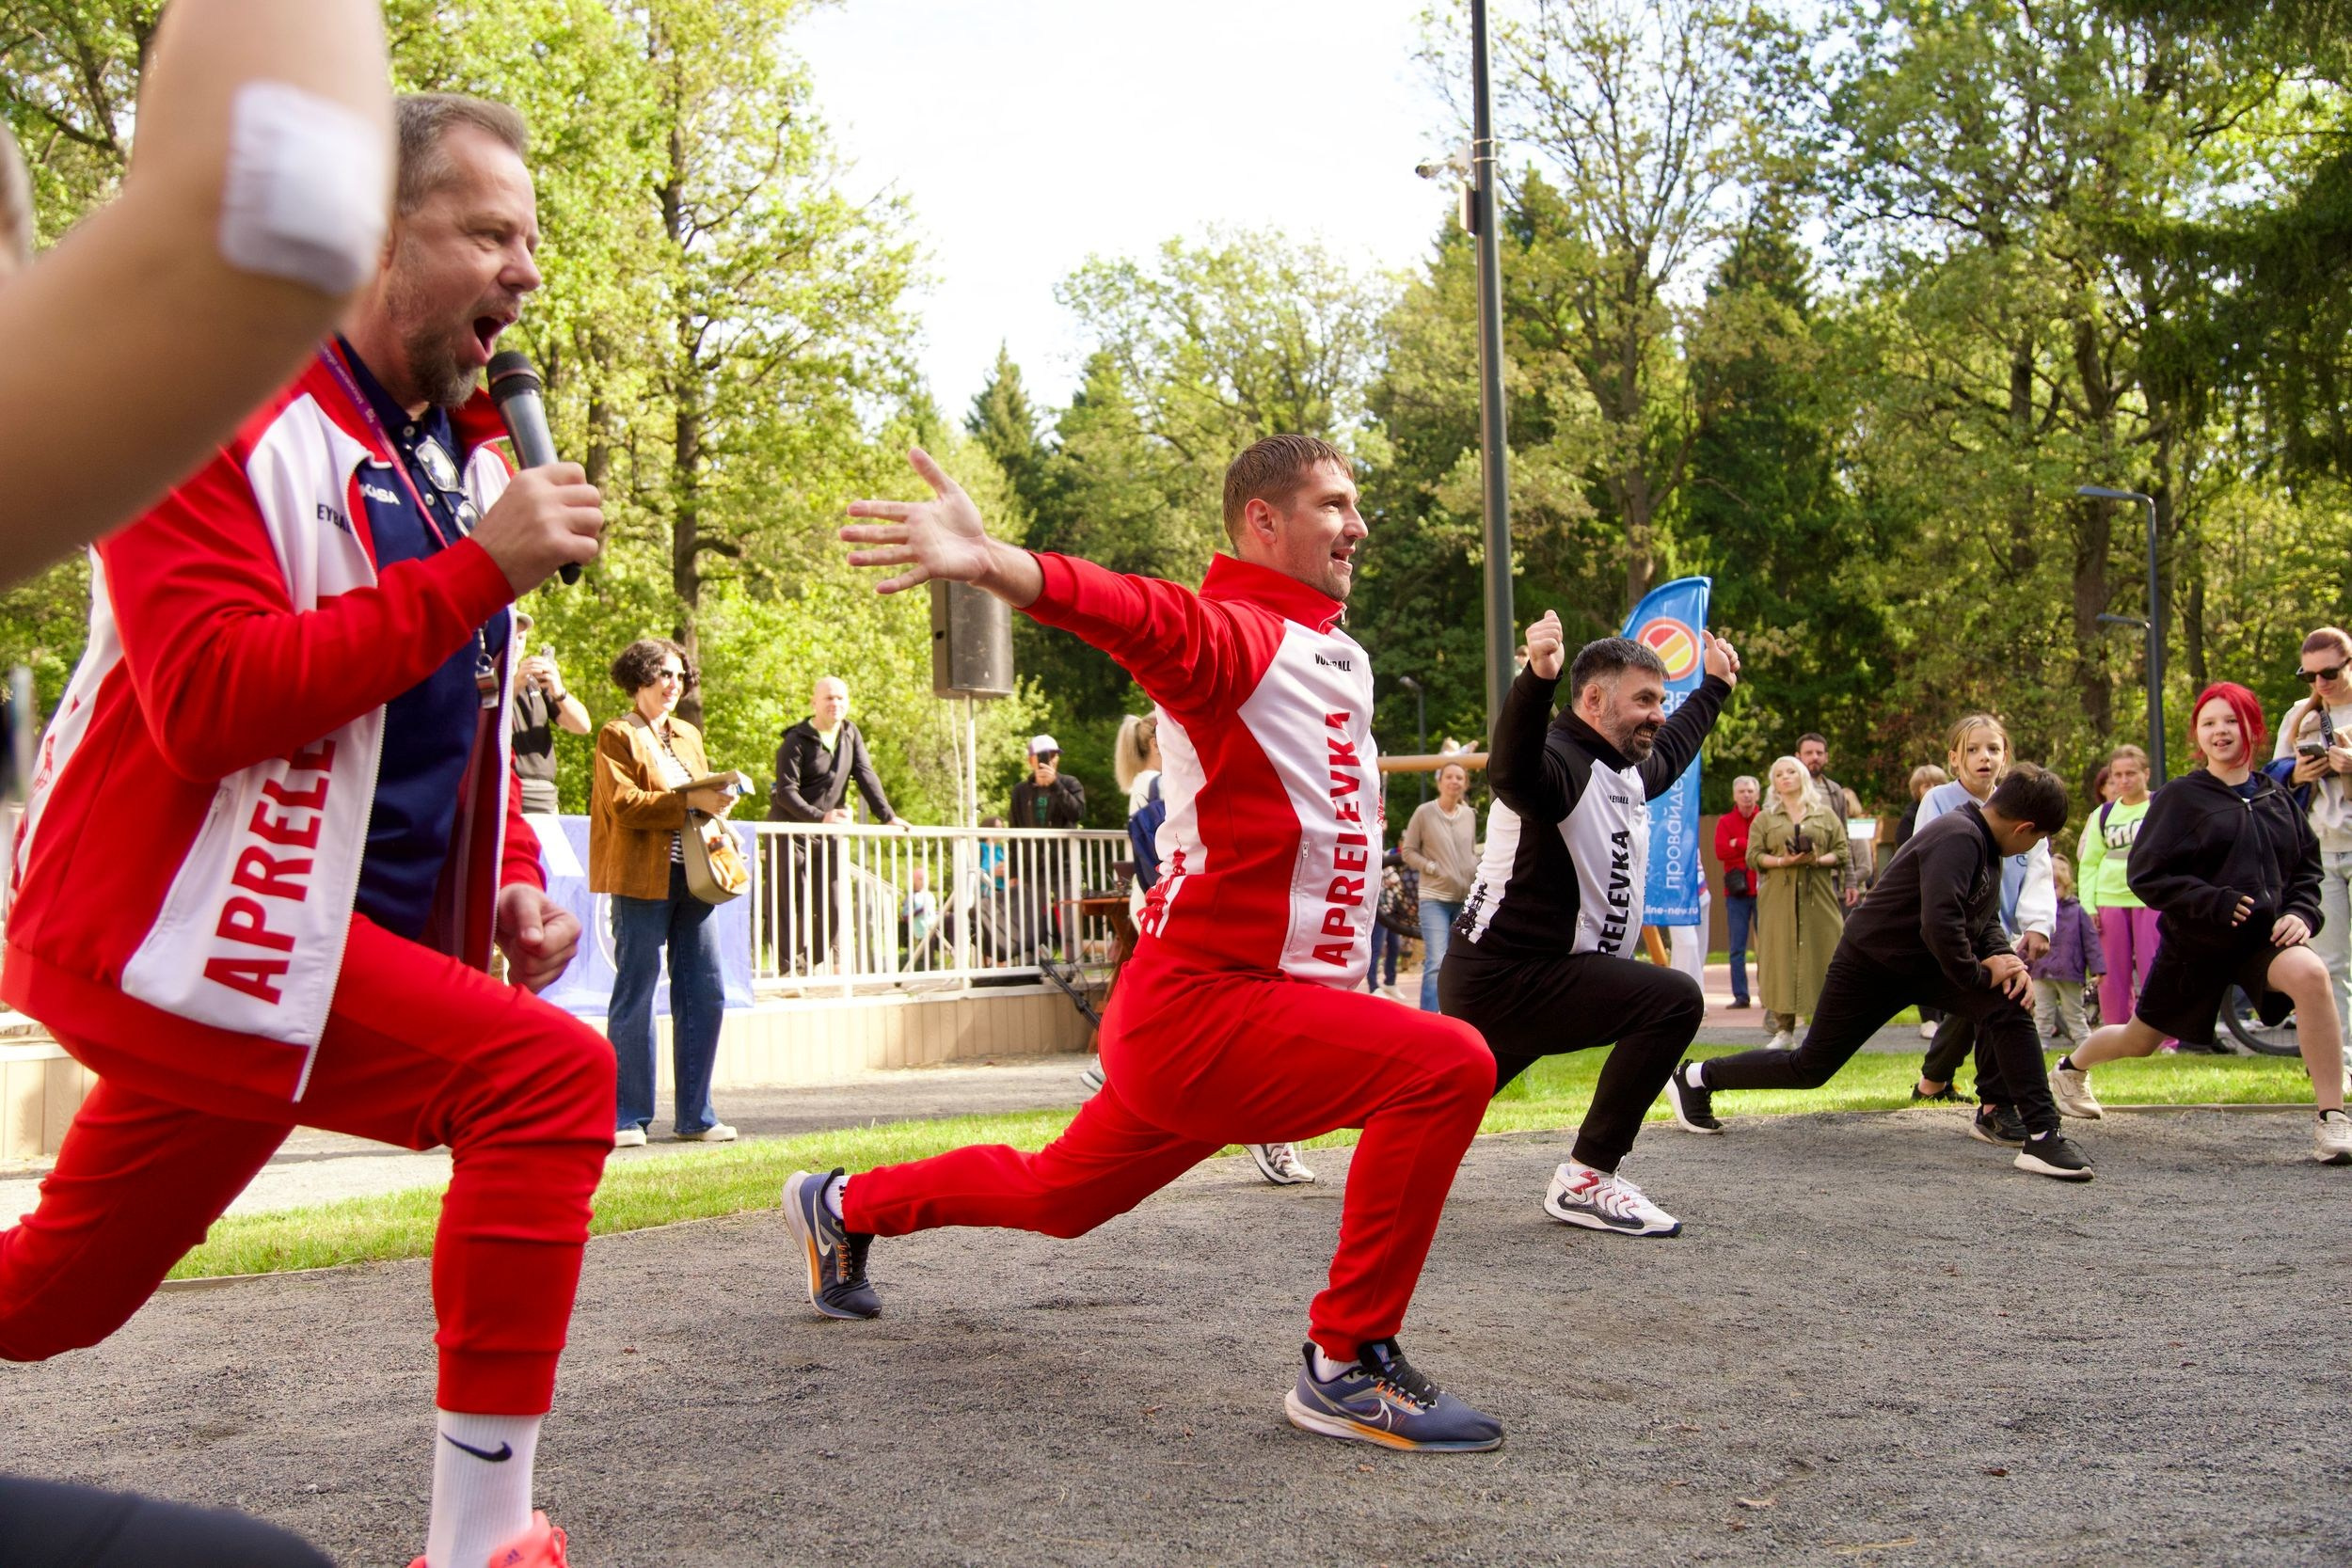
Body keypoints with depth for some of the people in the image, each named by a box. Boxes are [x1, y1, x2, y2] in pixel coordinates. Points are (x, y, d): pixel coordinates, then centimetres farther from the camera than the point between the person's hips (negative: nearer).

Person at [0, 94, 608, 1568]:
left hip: (274, 950, 9)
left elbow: (466, 712, 22)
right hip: (171, 927, -9)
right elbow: (210, 699, -24)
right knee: (548, 1082, -21)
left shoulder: (469, 456, 13)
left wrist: (517, 879, 6)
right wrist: (480, 571, -25)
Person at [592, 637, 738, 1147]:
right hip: (641, 880, -7)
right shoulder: (617, 736, 0)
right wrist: (689, 801, -19)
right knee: (635, 998, -3)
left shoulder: (689, 736, 21)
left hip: (691, 878, 7)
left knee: (705, 994, 4)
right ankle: (627, 1118, 5)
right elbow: (624, 804, -13)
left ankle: (695, 1115, 12)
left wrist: (719, 800, 3)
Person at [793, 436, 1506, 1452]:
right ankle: (1347, 1364, -14)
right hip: (1203, 1002, -9)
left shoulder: (1338, 655, 15)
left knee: (1060, 1195, 25)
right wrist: (995, 564, -54)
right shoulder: (1238, 633, -14)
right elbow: (1145, 615, -37)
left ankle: (843, 1207, 46)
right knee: (1448, 1065, -22)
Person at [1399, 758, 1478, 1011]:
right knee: (1436, 963, -15)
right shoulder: (1424, 812, -4)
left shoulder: (1469, 815, 7)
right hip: (1434, 898, -4)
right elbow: (1407, 851, -1)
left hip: (1466, 899, 5)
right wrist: (1434, 869, -13)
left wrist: (1475, 871, 2)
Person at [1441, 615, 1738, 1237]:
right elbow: (1511, 772, -46)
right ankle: (1586, 1179, -16)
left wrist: (1715, 685, 48)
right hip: (1503, 981, -10)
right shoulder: (1559, 761, -20)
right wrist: (1536, 679, -61)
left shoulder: (1630, 772, 11)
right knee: (1674, 999, -21)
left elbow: (1672, 748, 37)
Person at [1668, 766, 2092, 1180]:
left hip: (1925, 964, 8)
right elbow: (1940, 923, -39)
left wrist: (2006, 960, -9)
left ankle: (2041, 1135, -10)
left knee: (2010, 1004, -15)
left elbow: (1986, 921, 11)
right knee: (1811, 1067, 2)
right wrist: (1977, 975, -24)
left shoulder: (1985, 844, 4)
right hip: (1871, 966, -8)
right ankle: (1696, 1079, 21)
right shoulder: (1957, 838, -27)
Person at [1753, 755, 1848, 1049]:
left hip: (1819, 898, 0)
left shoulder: (1825, 814, 13)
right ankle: (1784, 1029, 1)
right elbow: (1753, 856, 4)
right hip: (1778, 901, 0)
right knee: (1781, 958, -4)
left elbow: (1843, 851, 8)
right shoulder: (1765, 818, 12)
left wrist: (1819, 860, -11)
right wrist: (1782, 862, -13)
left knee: (1822, 957, -5)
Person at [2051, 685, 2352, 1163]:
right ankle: (2071, 1066, 51)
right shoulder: (2181, 797, -5)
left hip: (2263, 938, 1)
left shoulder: (2278, 799, 6)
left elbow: (2307, 870, 12)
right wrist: (2217, 902, -23)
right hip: (2195, 944, -1)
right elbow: (2146, 874, -11)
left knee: (2311, 974, -33)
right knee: (2140, 1040, 14)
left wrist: (2302, 913, -8)